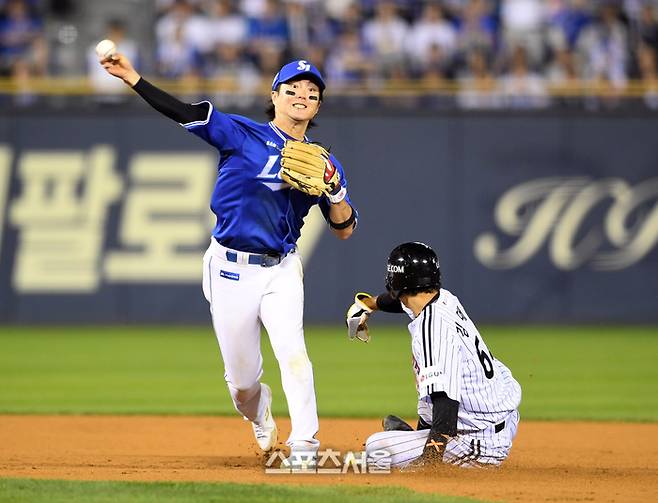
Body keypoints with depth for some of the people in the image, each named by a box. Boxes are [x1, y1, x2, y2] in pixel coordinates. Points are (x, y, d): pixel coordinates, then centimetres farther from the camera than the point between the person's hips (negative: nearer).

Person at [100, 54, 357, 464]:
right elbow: (186, 113, -9)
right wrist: (132, 77, -20)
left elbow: (344, 230, 5)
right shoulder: (242, 134, 0)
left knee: (291, 350, -23)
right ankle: (259, 415, 39)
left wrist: (333, 187, -14)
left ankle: (304, 443, -21)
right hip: (231, 268, -1)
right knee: (241, 376, 6)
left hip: (281, 271, 1)